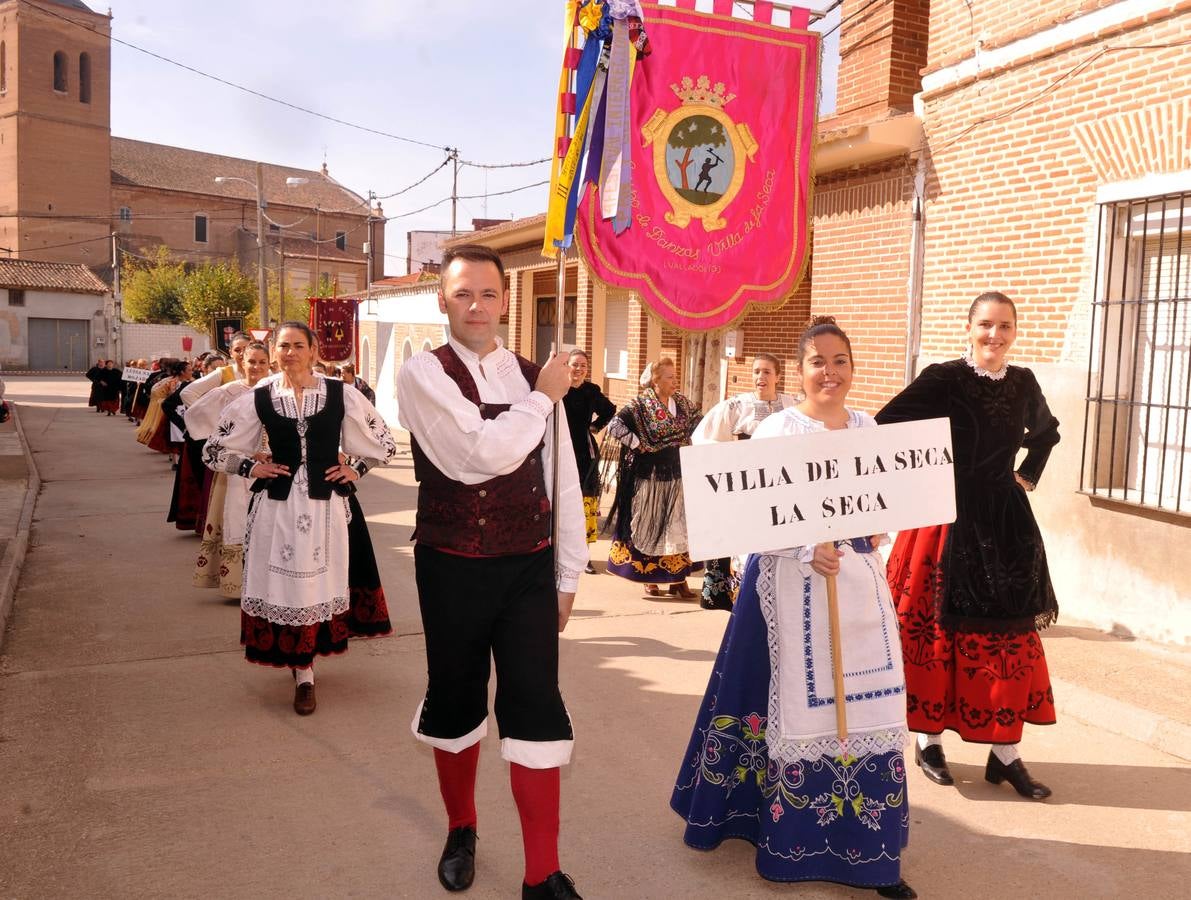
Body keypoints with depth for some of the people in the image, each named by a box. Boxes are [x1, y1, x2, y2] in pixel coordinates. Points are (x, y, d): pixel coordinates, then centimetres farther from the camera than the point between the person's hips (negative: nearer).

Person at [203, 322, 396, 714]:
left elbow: (384, 442, 10)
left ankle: (303, 666, 24)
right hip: (277, 504, 1)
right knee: (281, 583, 2)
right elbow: (214, 449, 11)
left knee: (317, 584, 6)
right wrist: (251, 468, 0)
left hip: (324, 504, 0)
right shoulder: (259, 399, 1)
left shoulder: (340, 395, -1)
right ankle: (303, 672, 14)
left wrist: (356, 469, 2)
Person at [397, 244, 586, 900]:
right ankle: (461, 831, 40)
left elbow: (563, 483, 8)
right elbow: (483, 454, -24)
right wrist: (544, 398, -11)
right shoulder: (424, 373, -8)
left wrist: (567, 576, 8)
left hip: (530, 568, 2)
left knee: (537, 710, -1)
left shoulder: (532, 376, 5)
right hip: (454, 570, -2)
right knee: (455, 703, 14)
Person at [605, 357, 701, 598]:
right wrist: (638, 445, -19)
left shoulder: (683, 403, 6)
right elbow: (615, 425, -19)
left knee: (679, 525, 6)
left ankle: (678, 578, 14)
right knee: (649, 525, 6)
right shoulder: (640, 405, -10)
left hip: (677, 476, 5)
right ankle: (649, 577, 18)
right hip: (650, 476, -5)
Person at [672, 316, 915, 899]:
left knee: (866, 704, 4)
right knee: (798, 702, 1)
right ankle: (797, 840, 18)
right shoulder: (776, 429, -5)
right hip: (793, 580, -4)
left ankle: (867, 851, 16)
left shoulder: (871, 429, 10)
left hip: (860, 577, 5)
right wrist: (808, 549, -24)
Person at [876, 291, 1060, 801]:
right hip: (949, 517, -5)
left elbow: (1047, 430, 25)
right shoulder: (944, 379, -10)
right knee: (938, 633, 4)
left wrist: (1028, 476, 14)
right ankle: (928, 740, 20)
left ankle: (1005, 754, 16)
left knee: (1011, 638, 6)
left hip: (1005, 521, 5)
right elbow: (885, 427, -15)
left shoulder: (1023, 382, 6)